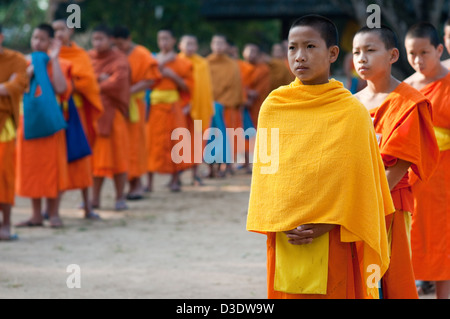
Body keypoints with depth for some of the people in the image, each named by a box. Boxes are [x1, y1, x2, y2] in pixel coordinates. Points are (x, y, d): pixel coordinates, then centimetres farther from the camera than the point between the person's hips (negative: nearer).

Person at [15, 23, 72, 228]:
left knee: (52, 165, -1)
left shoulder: (59, 65, 2)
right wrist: (30, 71, -10)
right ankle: (36, 215, 10)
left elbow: (61, 88, -17)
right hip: (28, 120, 3)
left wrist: (54, 59, -13)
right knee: (31, 167, 4)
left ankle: (53, 213, 5)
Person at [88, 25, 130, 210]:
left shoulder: (119, 59, -2)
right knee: (96, 156, 5)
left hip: (112, 112, -4)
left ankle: (120, 198, 4)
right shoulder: (88, 57, 12)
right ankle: (95, 198, 9)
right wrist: (98, 78, -16)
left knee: (116, 155, -1)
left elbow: (118, 82, -16)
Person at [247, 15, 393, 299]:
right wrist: (279, 225, -6)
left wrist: (326, 224, -11)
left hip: (333, 240, -2)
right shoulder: (273, 107, 4)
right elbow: (265, 170, 7)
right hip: (284, 238, 2)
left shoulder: (352, 111, -4)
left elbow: (359, 179, -2)